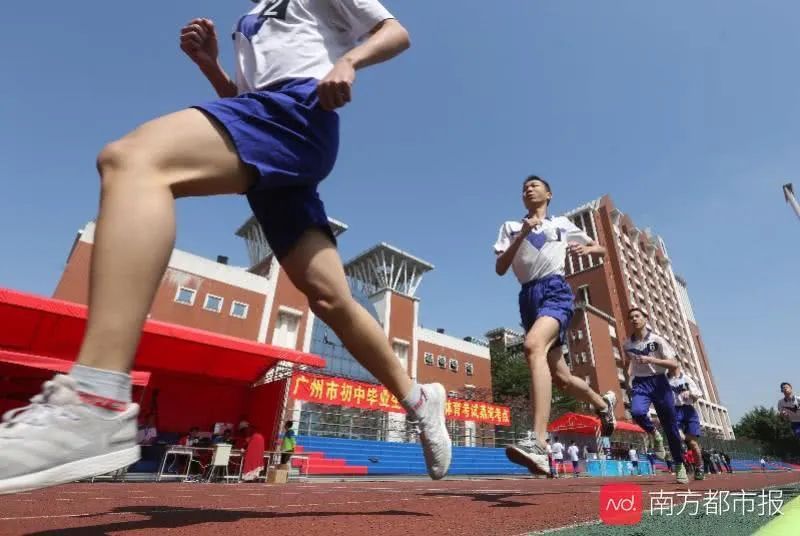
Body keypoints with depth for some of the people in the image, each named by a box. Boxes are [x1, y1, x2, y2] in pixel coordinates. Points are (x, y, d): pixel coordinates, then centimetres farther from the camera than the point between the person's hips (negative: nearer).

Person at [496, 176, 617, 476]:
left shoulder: (561, 223, 19)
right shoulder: (511, 227, 19)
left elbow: (602, 249, 26)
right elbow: (500, 268, 5)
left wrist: (586, 249, 2)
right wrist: (522, 234, -5)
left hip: (555, 290, -4)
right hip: (528, 297, 4)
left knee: (533, 346, -34)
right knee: (560, 377, 9)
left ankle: (539, 447, -42)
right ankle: (603, 403, 41)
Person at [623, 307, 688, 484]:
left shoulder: (657, 340, -5)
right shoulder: (627, 345, 4)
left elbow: (674, 364, -10)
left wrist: (650, 359, -22)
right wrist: (629, 379, 10)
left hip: (659, 383, -1)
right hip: (640, 384, 1)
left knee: (670, 427, 5)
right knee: (637, 412, -29)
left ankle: (679, 466, 26)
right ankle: (654, 435, 3)